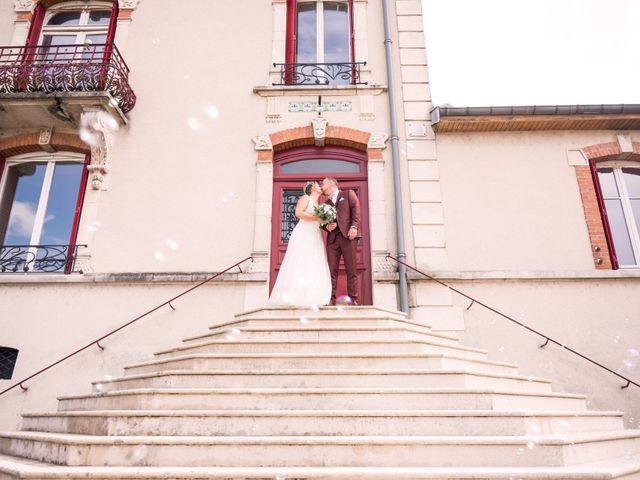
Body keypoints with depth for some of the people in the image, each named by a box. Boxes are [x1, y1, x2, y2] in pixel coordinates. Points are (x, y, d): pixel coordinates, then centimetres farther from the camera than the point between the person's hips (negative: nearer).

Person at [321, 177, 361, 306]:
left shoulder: (348, 193, 16)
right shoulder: (326, 203, 27)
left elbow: (356, 208, 2)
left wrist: (354, 226, -11)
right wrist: (327, 226, -2)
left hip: (348, 235, -4)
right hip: (332, 238, 4)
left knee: (351, 270, -6)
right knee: (331, 269, -6)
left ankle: (353, 300, -4)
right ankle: (330, 299, -8)